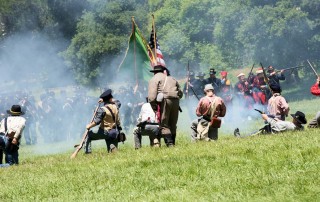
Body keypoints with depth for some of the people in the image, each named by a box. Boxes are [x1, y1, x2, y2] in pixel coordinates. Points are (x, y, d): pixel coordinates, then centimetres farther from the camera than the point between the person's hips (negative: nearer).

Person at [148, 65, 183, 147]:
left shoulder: (155, 78, 9)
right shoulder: (172, 79, 26)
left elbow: (152, 94, -6)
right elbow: (180, 93, 25)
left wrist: (153, 106, -3)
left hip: (164, 101, -5)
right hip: (175, 101, 5)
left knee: (164, 125, -4)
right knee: (173, 125, 14)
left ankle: (170, 144, -16)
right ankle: (173, 142, 13)